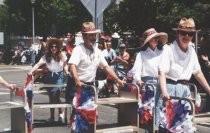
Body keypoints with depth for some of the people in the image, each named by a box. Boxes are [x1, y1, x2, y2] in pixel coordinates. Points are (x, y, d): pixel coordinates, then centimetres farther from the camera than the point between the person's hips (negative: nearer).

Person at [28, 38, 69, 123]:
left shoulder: (62, 55, -8)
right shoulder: (46, 56, -10)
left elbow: (65, 65, 7)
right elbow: (38, 64, -19)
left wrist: (66, 71, -12)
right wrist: (31, 71, -33)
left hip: (59, 76, -2)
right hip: (49, 77, 2)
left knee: (56, 95, -18)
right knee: (51, 97, 10)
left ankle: (61, 112, 4)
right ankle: (52, 116, 21)